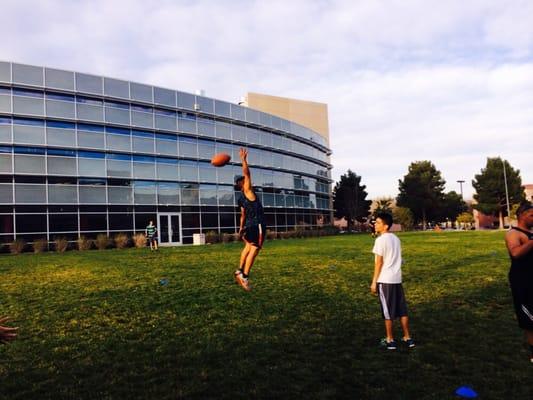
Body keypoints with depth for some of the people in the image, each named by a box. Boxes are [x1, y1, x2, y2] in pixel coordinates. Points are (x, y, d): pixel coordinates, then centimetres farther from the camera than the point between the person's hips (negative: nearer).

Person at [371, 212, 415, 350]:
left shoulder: (380, 240, -13)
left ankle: (390, 340, 11)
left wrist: (374, 282, -9)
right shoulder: (396, 238, 10)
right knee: (402, 311, 12)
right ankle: (407, 338, 19)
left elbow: (379, 262, -14)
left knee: (388, 312, 3)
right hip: (397, 279, 7)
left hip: (385, 280, -7)